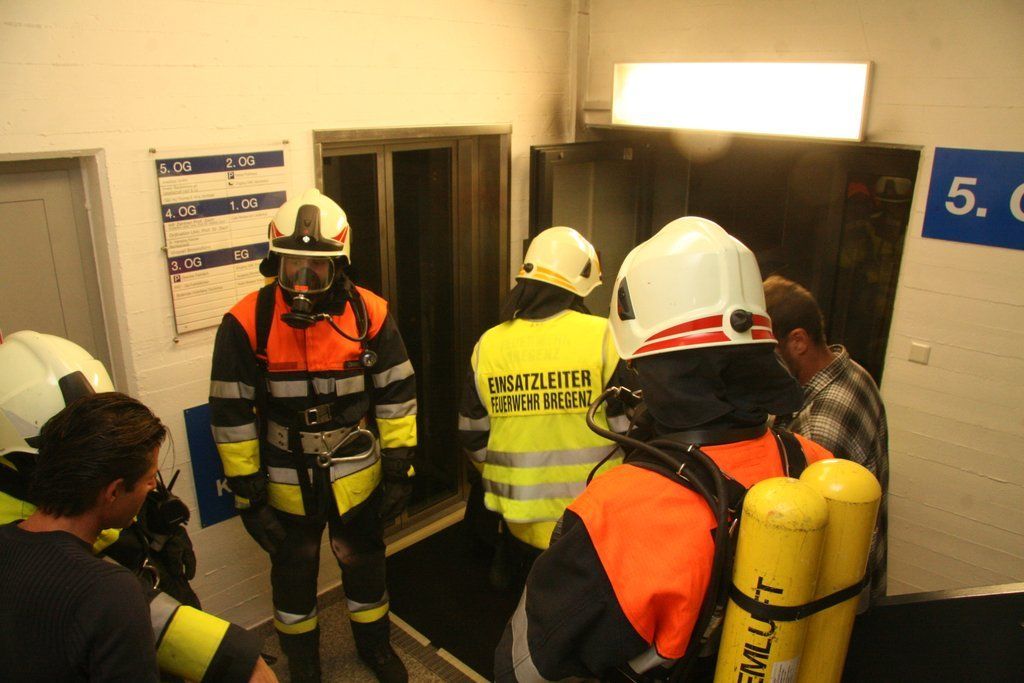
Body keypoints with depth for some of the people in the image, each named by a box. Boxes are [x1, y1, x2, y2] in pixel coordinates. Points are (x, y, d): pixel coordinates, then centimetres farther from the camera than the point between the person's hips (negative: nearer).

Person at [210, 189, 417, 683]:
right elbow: (231, 414, -11)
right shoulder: (246, 323, -18)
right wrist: (248, 493, -9)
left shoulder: (368, 313, -13)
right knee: (294, 572, 20)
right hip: (286, 483, -1)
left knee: (364, 561, 22)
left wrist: (400, 469, -3)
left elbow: (396, 394, -4)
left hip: (357, 476, 1)